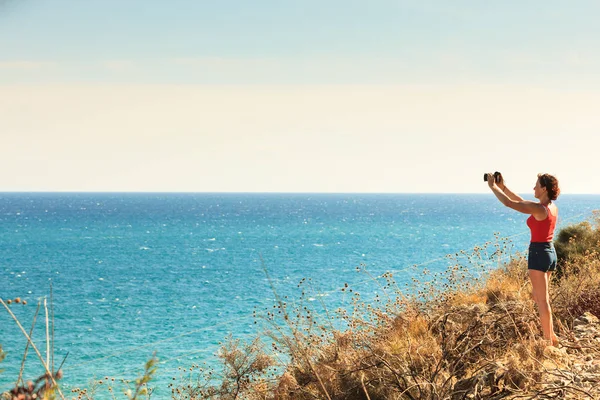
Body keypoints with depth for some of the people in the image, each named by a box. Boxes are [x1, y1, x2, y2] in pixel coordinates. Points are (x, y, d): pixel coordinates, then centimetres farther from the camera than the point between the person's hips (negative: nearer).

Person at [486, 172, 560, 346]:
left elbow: (509, 203, -16)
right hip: (550, 252, 9)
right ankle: (551, 335, 24)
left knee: (542, 300, -3)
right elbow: (521, 202, 19)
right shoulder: (552, 207, 8)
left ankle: (548, 340, 1)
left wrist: (493, 186, -4)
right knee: (538, 295, 21)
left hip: (538, 253, -9)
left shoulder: (539, 208, -18)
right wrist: (503, 187, 20)